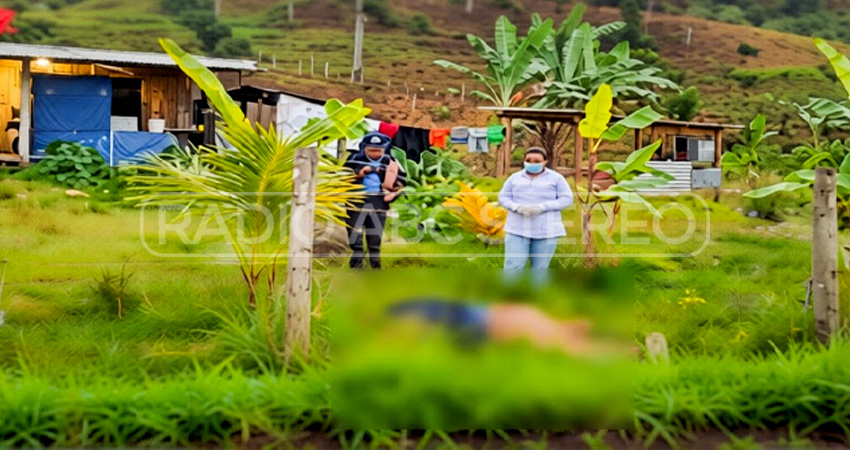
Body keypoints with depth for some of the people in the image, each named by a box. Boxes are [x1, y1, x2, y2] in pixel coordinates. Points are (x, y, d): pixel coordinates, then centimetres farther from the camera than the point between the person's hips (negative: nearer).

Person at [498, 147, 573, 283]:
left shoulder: (556, 178, 3)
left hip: (546, 230, -1)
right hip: (518, 229, 1)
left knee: (540, 269, 2)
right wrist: (517, 207, -13)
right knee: (513, 267, -9)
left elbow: (567, 199, -2)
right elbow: (503, 198, 9)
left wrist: (542, 207, -16)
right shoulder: (515, 178, 9)